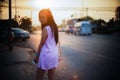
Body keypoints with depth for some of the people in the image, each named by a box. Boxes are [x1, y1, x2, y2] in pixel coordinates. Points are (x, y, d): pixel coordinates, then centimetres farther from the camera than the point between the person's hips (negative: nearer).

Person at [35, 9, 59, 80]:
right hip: (54, 55, 8)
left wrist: (37, 55, -1)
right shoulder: (54, 27, 8)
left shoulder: (46, 29, -16)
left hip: (46, 55, -8)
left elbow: (41, 44, -11)